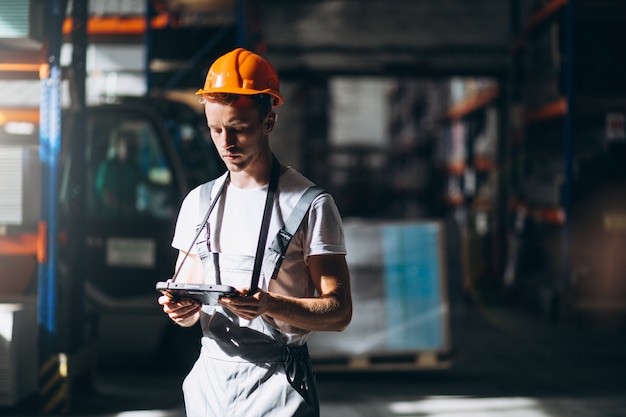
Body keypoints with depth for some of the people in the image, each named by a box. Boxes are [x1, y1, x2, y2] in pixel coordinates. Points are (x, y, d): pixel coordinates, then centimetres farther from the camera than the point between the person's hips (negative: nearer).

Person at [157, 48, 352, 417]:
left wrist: (270, 305, -24)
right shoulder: (198, 203, 11)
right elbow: (187, 304, 14)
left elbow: (339, 311, -9)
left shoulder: (311, 205, -5)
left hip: (277, 382, -4)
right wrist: (182, 309, -10)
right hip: (210, 376, 5)